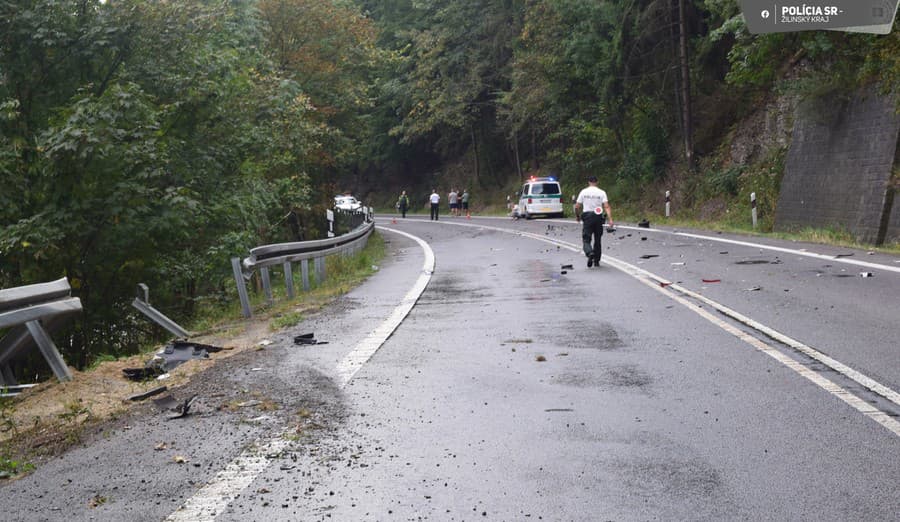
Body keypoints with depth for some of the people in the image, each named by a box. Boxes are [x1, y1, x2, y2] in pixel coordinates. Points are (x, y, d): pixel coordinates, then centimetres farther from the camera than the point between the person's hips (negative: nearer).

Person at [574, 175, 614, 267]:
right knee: (597, 240, 15)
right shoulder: (601, 192, 0)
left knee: (586, 240, -1)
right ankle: (596, 260, 21)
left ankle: (590, 253, -31)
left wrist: (577, 216, 18)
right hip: (598, 218, 1)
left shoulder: (583, 192, 1)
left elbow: (577, 207, 1)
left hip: (587, 217, -1)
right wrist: (610, 219, -16)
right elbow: (606, 206, -11)